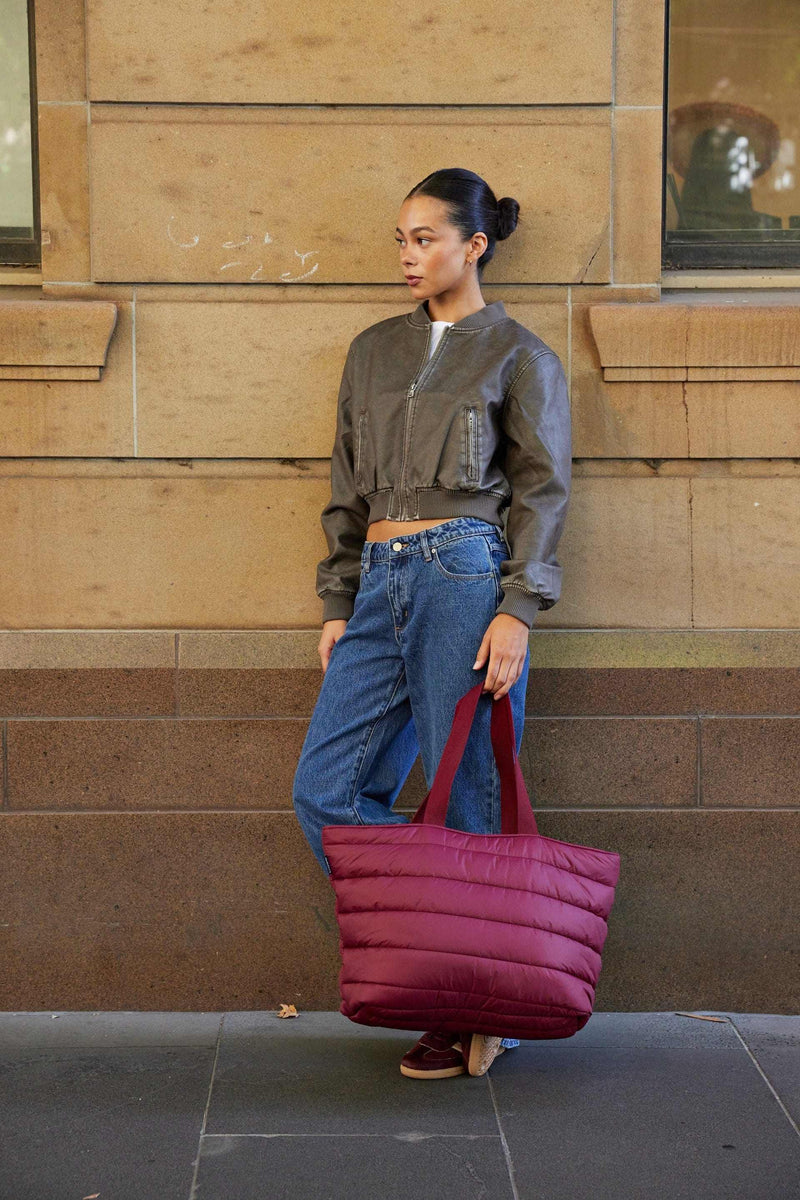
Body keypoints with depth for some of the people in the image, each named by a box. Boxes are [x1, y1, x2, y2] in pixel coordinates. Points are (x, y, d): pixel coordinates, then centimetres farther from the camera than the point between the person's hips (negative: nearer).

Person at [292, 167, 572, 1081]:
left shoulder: (520, 357, 4)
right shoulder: (373, 352, 19)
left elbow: (543, 491, -1)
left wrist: (519, 609, -12)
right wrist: (337, 603, 12)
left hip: (466, 574, -6)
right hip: (381, 584, 6)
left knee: (468, 802, -3)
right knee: (325, 789, -2)